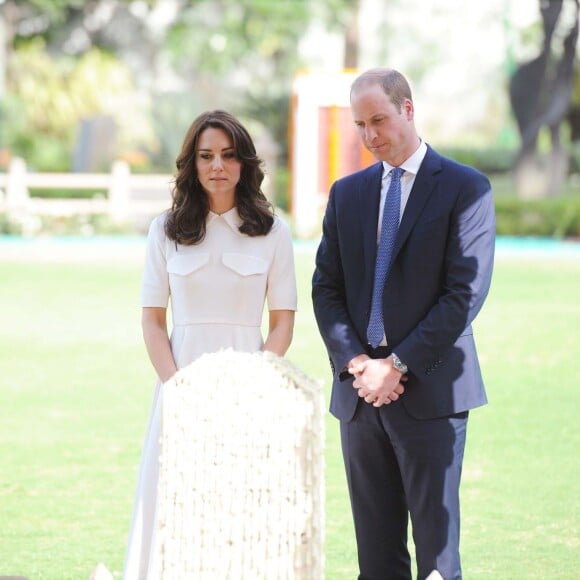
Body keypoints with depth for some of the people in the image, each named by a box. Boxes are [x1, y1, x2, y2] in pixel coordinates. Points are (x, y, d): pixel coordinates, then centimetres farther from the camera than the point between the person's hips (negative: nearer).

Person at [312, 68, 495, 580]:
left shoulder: (466, 188, -1)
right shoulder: (348, 193, 14)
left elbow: (465, 292, -9)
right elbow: (326, 289, 11)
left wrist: (399, 366, -13)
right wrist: (356, 363, -6)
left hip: (430, 392, -5)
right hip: (361, 395, 5)